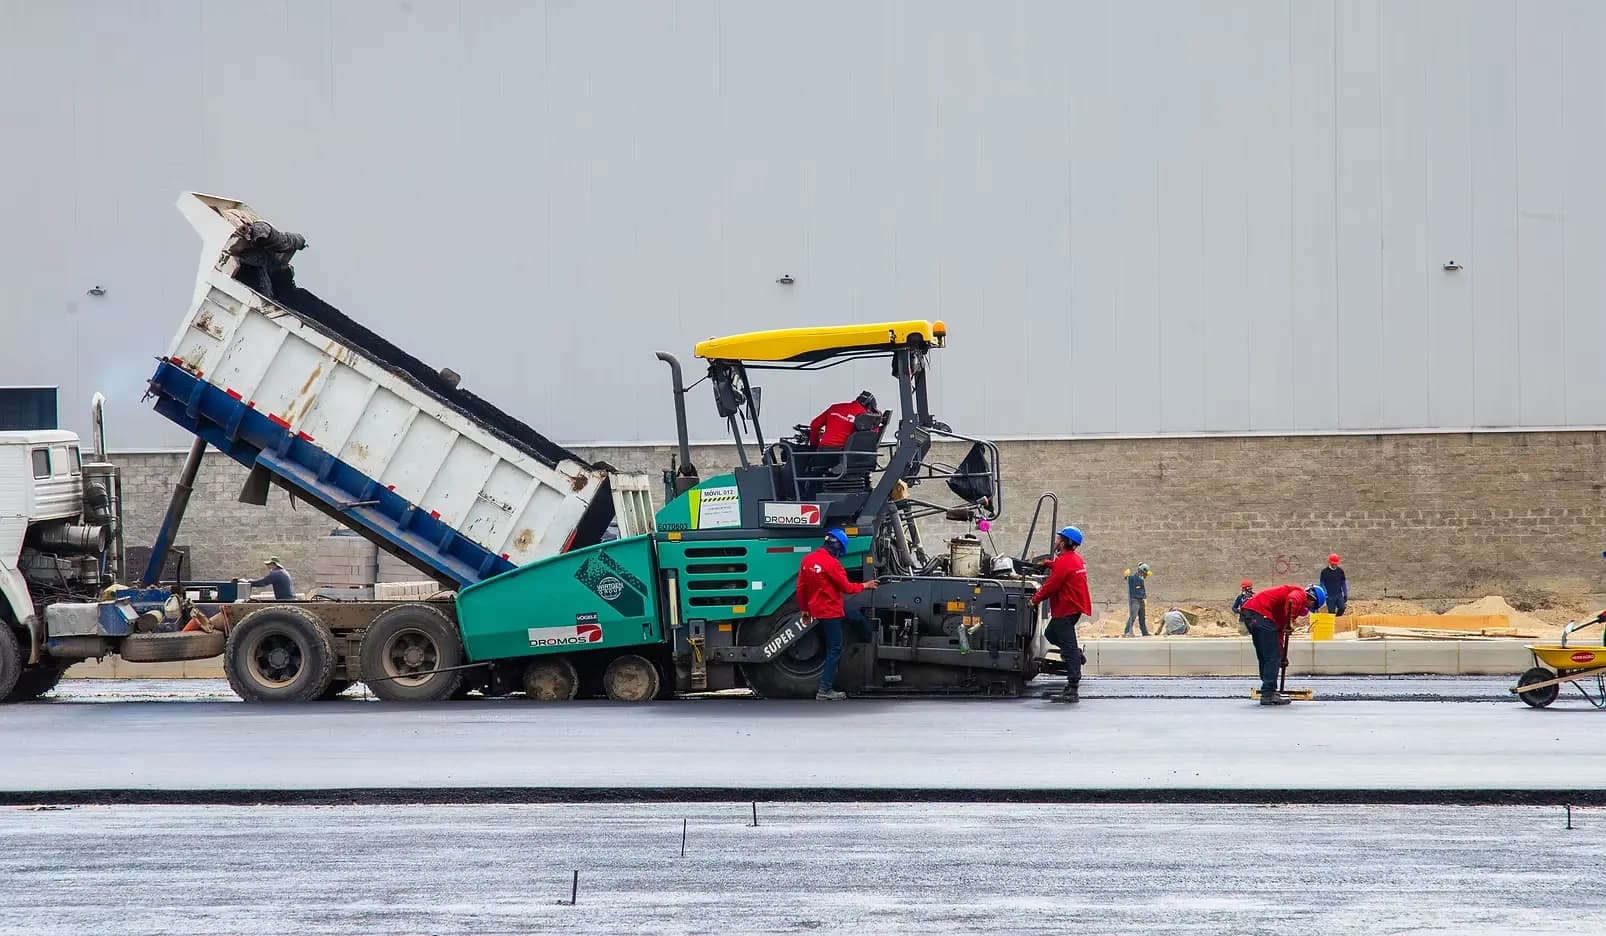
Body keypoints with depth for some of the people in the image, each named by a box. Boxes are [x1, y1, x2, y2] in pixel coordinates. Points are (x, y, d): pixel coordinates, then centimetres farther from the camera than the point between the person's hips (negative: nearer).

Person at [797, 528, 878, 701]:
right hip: (830, 612, -9)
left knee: (857, 617, 23)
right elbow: (846, 588, -14)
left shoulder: (808, 560, 3)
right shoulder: (832, 563, -21)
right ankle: (825, 691, -2)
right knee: (834, 650, -2)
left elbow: (801, 587, 9)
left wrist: (804, 609, 19)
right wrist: (865, 586, 2)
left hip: (816, 609, 9)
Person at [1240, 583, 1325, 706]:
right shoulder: (1300, 594, 2)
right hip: (1261, 613, -10)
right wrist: (1290, 621, -23)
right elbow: (1291, 600, -26)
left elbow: (1280, 629, 32)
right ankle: (1268, 695, -5)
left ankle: (1269, 691, 27)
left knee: (1264, 657, 19)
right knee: (1273, 657, -4)